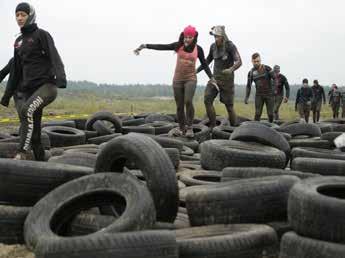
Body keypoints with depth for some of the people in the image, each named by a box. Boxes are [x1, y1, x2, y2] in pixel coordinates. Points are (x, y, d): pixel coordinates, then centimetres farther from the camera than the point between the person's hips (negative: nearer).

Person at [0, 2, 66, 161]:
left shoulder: (41, 35, -1)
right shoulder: (19, 41, 18)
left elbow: (54, 57, -14)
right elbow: (16, 70, 22)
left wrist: (61, 77, -33)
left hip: (46, 85, -7)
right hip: (28, 88, 7)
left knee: (26, 110, -31)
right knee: (34, 129, 3)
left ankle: (23, 152, -28)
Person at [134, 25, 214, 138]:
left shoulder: (198, 49, -2)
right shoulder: (178, 45, -4)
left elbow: (204, 64, 6)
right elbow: (161, 47, -12)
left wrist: (211, 77, -2)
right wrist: (145, 46, -21)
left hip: (191, 79, -1)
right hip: (178, 79, 2)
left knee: (188, 101, -23)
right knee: (179, 106, 4)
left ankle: (190, 127, -10)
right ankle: (181, 128, 22)